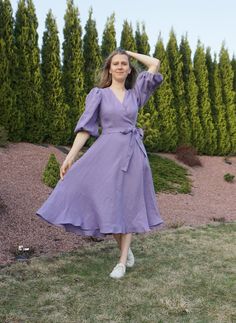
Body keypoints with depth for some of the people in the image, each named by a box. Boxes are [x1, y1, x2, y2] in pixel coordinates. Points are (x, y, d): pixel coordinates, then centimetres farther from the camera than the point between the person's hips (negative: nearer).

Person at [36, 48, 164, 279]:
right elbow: (85, 126, -3)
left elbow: (155, 63, 12)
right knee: (107, 203, -4)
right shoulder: (98, 94, 5)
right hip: (108, 152, -1)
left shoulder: (135, 93, 12)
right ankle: (125, 248, 23)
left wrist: (130, 53, 19)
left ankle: (122, 261, 10)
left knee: (128, 203, 2)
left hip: (133, 153, 2)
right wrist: (71, 155, -11)